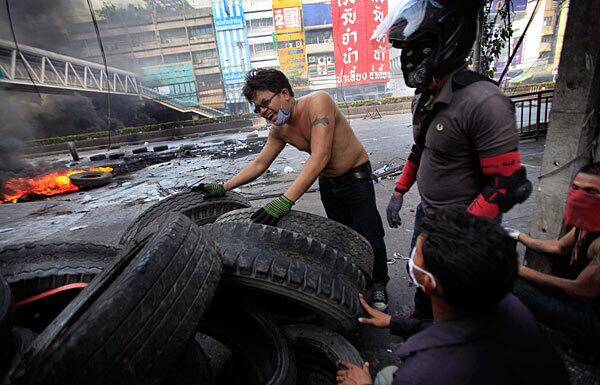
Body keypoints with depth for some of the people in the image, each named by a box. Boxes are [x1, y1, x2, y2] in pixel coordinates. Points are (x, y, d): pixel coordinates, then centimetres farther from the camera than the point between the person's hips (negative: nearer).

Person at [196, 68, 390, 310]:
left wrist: (285, 201, -45)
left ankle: (378, 285, 23)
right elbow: (259, 164, 5)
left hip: (356, 178, -6)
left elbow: (320, 157, -39)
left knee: (370, 237, -2)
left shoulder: (318, 101, -28)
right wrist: (224, 187, 0)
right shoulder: (279, 130, -6)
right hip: (327, 183, 6)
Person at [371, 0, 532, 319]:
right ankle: (422, 319, 55)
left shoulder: (483, 102, -27)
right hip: (427, 210, 8)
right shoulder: (424, 97, 0)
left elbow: (506, 186, -26)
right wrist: (399, 192, 11)